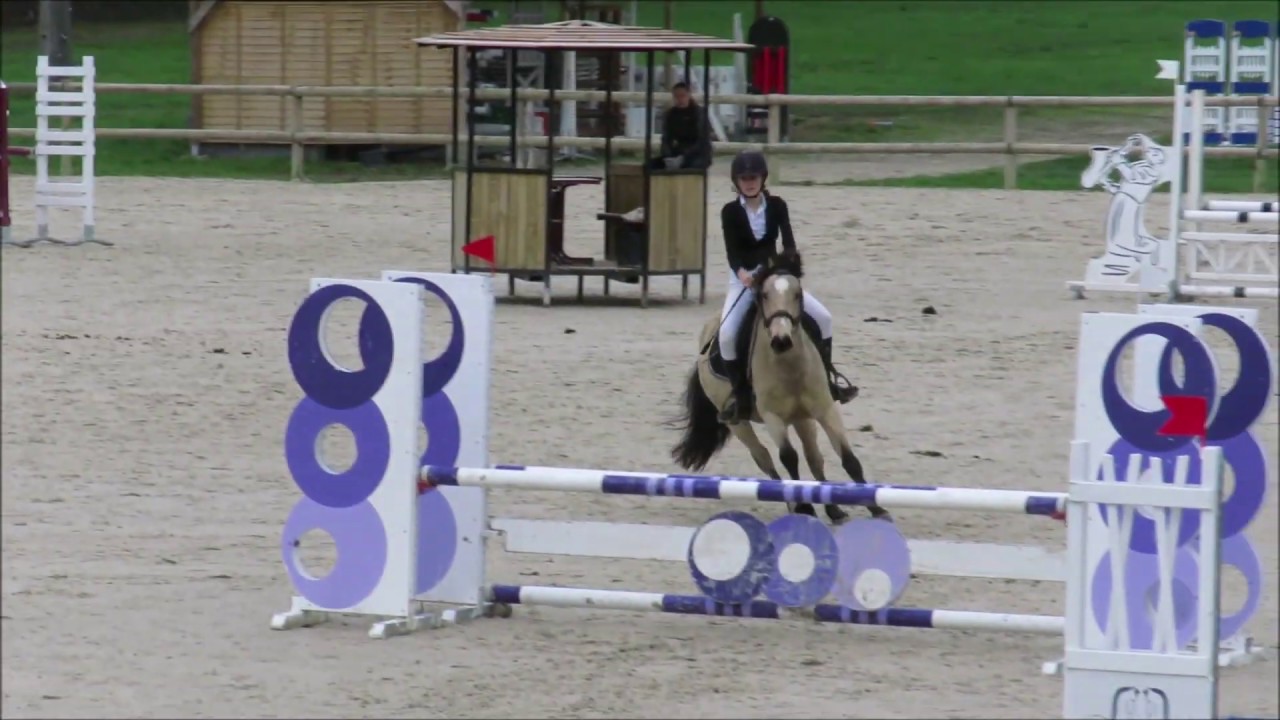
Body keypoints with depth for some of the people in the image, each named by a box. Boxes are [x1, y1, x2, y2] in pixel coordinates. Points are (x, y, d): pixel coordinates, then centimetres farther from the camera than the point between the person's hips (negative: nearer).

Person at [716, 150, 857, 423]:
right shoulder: (730, 212, -6)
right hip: (743, 280, -2)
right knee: (726, 334, -25)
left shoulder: (777, 206, -1)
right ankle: (739, 394, -12)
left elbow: (788, 241, -11)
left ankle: (826, 378, 4)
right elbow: (731, 250, -17)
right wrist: (741, 272, -38)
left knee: (823, 317, -10)